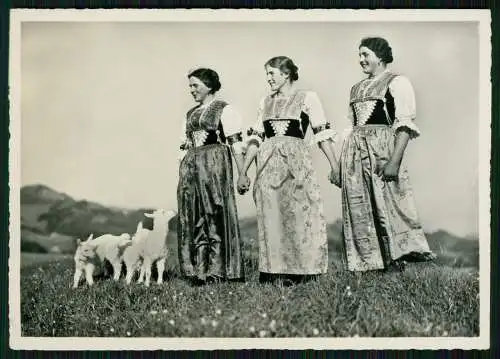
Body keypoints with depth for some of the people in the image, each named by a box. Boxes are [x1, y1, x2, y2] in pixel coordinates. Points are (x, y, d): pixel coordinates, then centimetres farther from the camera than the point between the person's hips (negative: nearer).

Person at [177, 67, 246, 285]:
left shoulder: (224, 109, 1)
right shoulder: (190, 114, 20)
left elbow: (236, 143, -7)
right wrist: (181, 175, 13)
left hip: (215, 163, -6)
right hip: (191, 167, 6)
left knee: (216, 216, -6)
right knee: (193, 217, 3)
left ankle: (219, 271, -2)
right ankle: (199, 271, 7)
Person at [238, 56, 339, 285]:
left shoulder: (307, 98, 5)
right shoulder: (265, 102, 17)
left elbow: (322, 134, 0)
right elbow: (256, 138, 17)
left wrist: (335, 166, -6)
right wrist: (243, 172, 13)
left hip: (296, 163, -4)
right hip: (269, 165, 4)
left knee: (299, 214, -5)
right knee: (271, 217, 1)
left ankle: (302, 271, 3)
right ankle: (275, 271, 7)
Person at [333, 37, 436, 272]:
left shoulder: (397, 82, 0)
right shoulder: (357, 89, 21)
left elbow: (405, 125, -10)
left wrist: (395, 161, -21)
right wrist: (340, 165, 15)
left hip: (383, 148, -7)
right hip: (354, 152, 7)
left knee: (387, 206, -8)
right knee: (359, 209, 5)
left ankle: (397, 261, -1)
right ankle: (369, 262, 11)